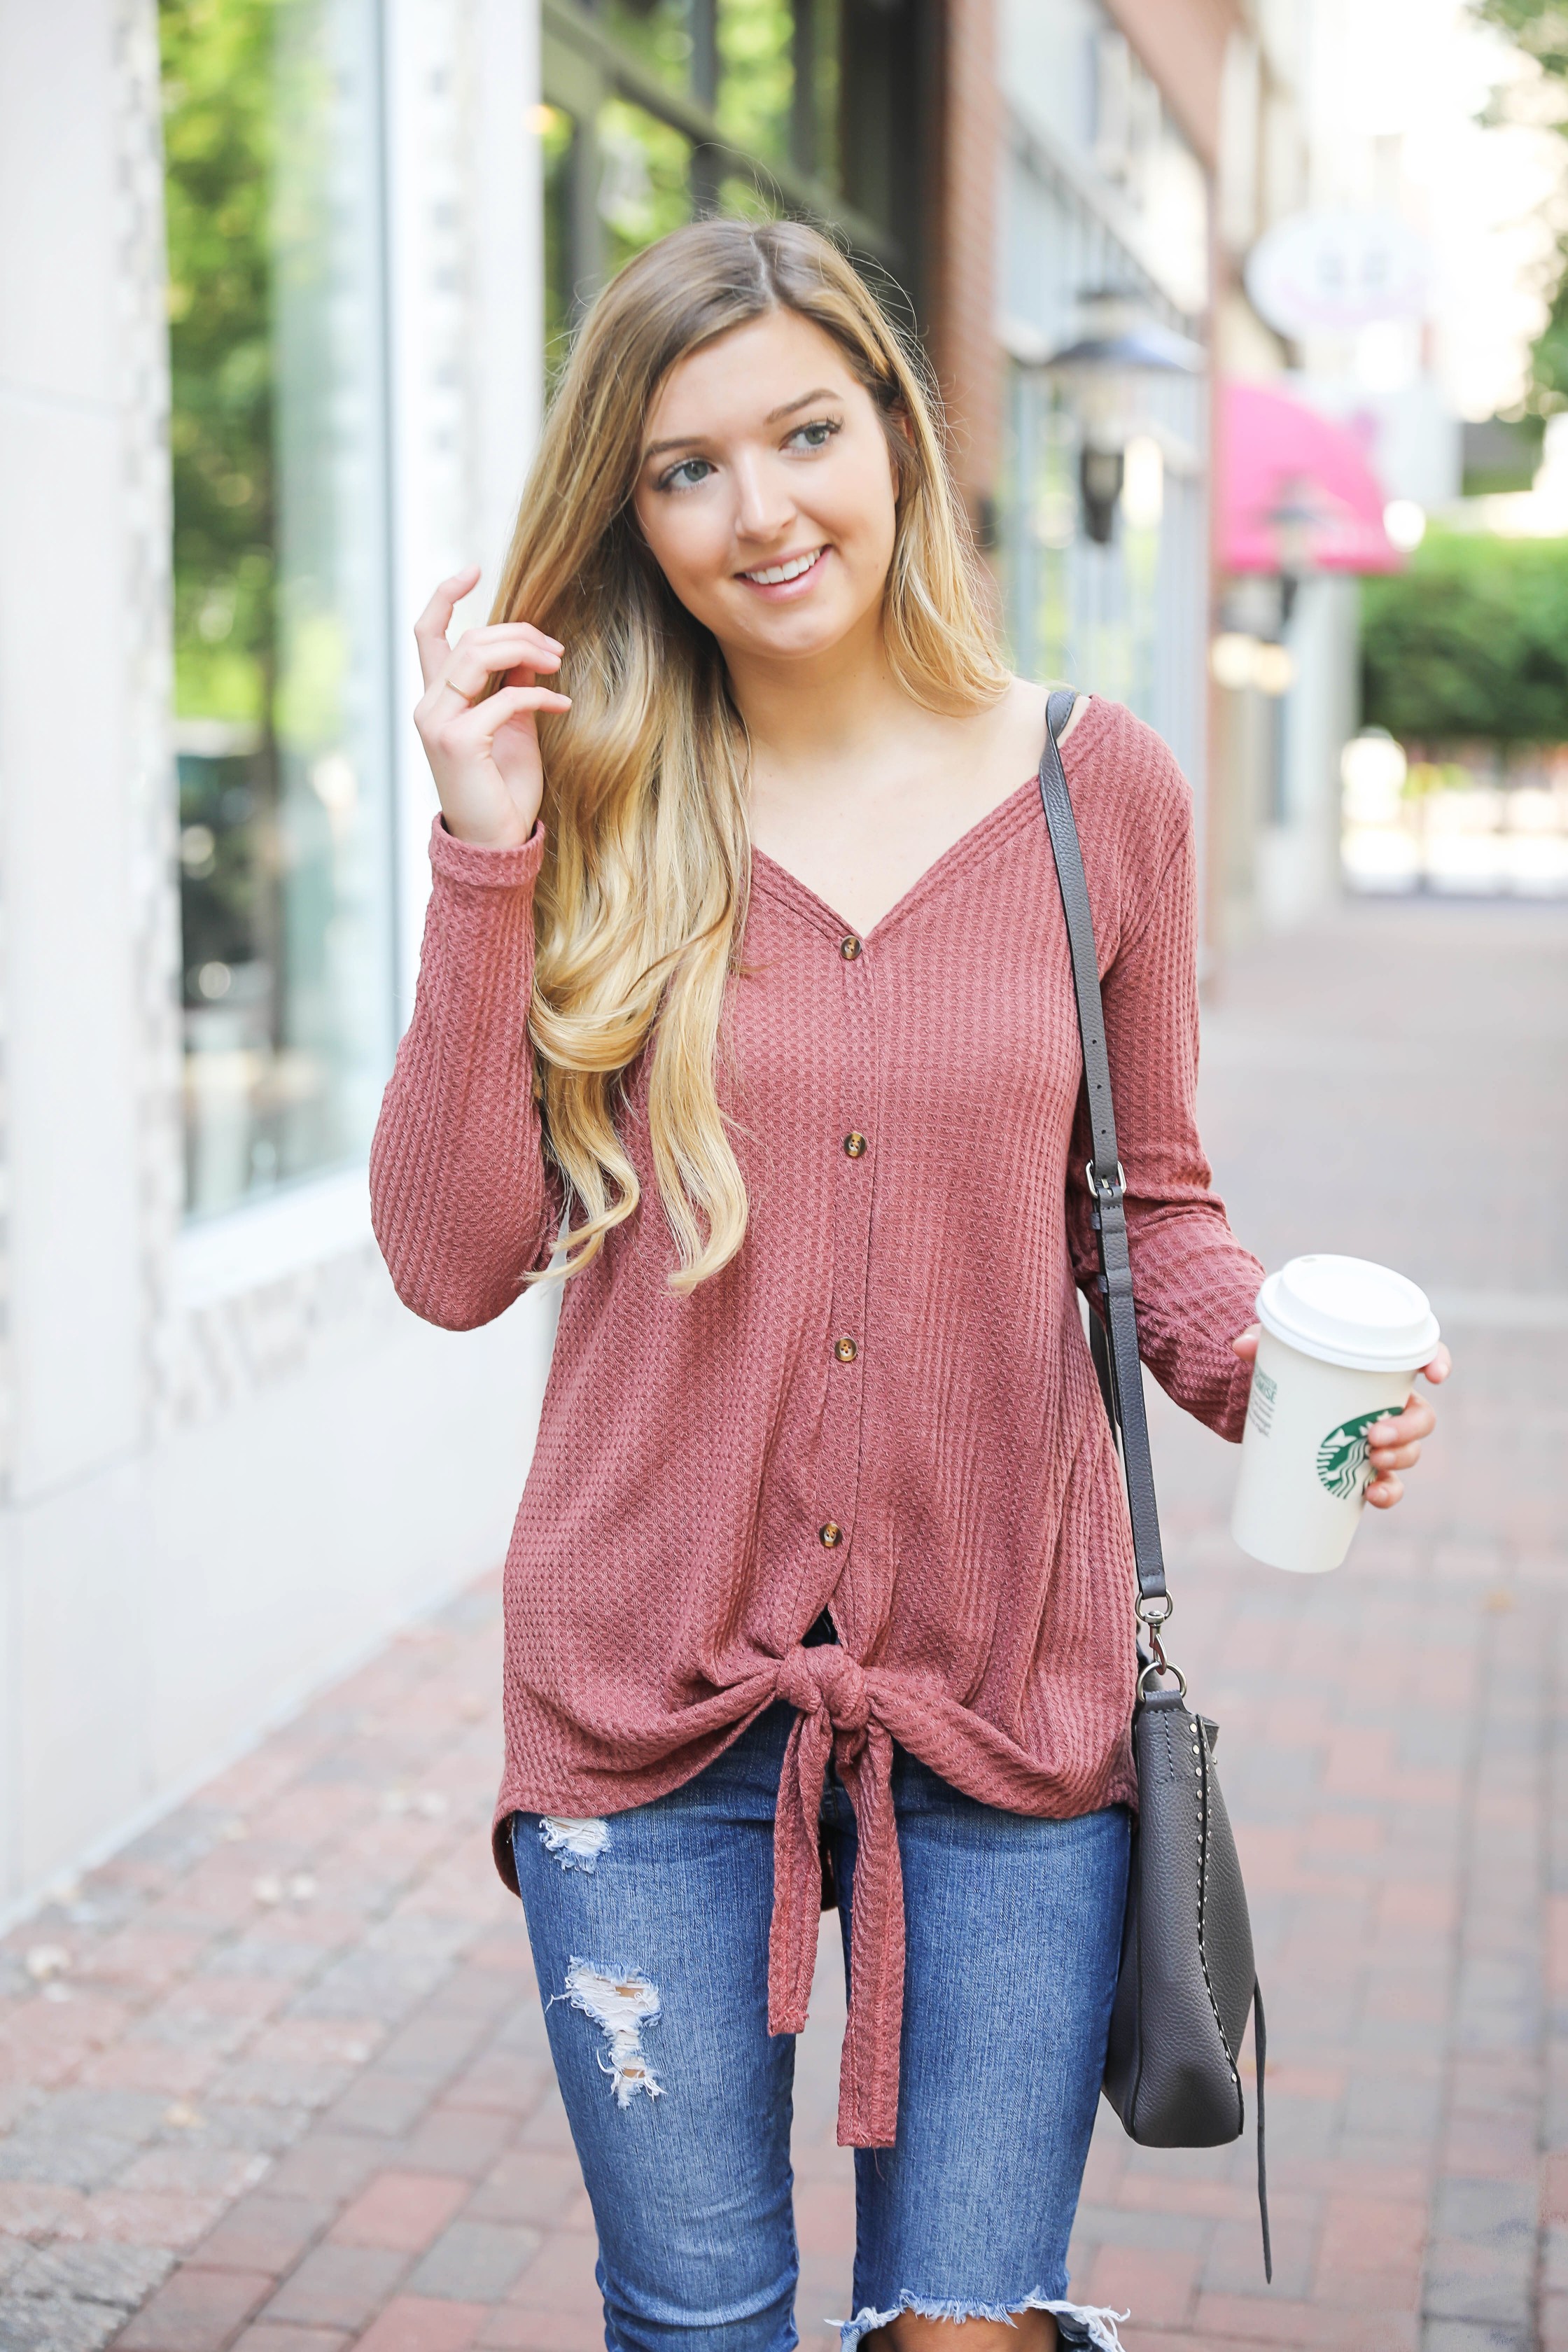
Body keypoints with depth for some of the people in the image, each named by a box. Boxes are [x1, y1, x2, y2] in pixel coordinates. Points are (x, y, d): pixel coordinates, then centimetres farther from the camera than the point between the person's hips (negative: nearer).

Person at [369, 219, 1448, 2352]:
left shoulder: (1095, 786, 0)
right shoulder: (588, 803, 0)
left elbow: (1149, 1206, 8)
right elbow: (457, 1258, -7)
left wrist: (1260, 1356, -12)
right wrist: (483, 858, -13)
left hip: (1009, 1686, 0)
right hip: (650, 1689, 1)